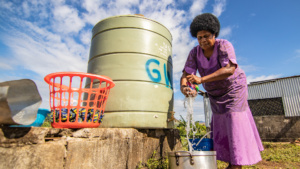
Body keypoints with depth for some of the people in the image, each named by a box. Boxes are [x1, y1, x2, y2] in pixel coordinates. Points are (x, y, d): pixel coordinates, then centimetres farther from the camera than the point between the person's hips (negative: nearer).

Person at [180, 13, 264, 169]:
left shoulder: (224, 46, -25)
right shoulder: (194, 53, -13)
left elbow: (229, 69, -40)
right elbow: (186, 74, -23)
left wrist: (201, 80, -51)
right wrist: (184, 87, -47)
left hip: (234, 88, -4)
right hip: (216, 94, 5)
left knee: (234, 120, -13)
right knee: (220, 125, 6)